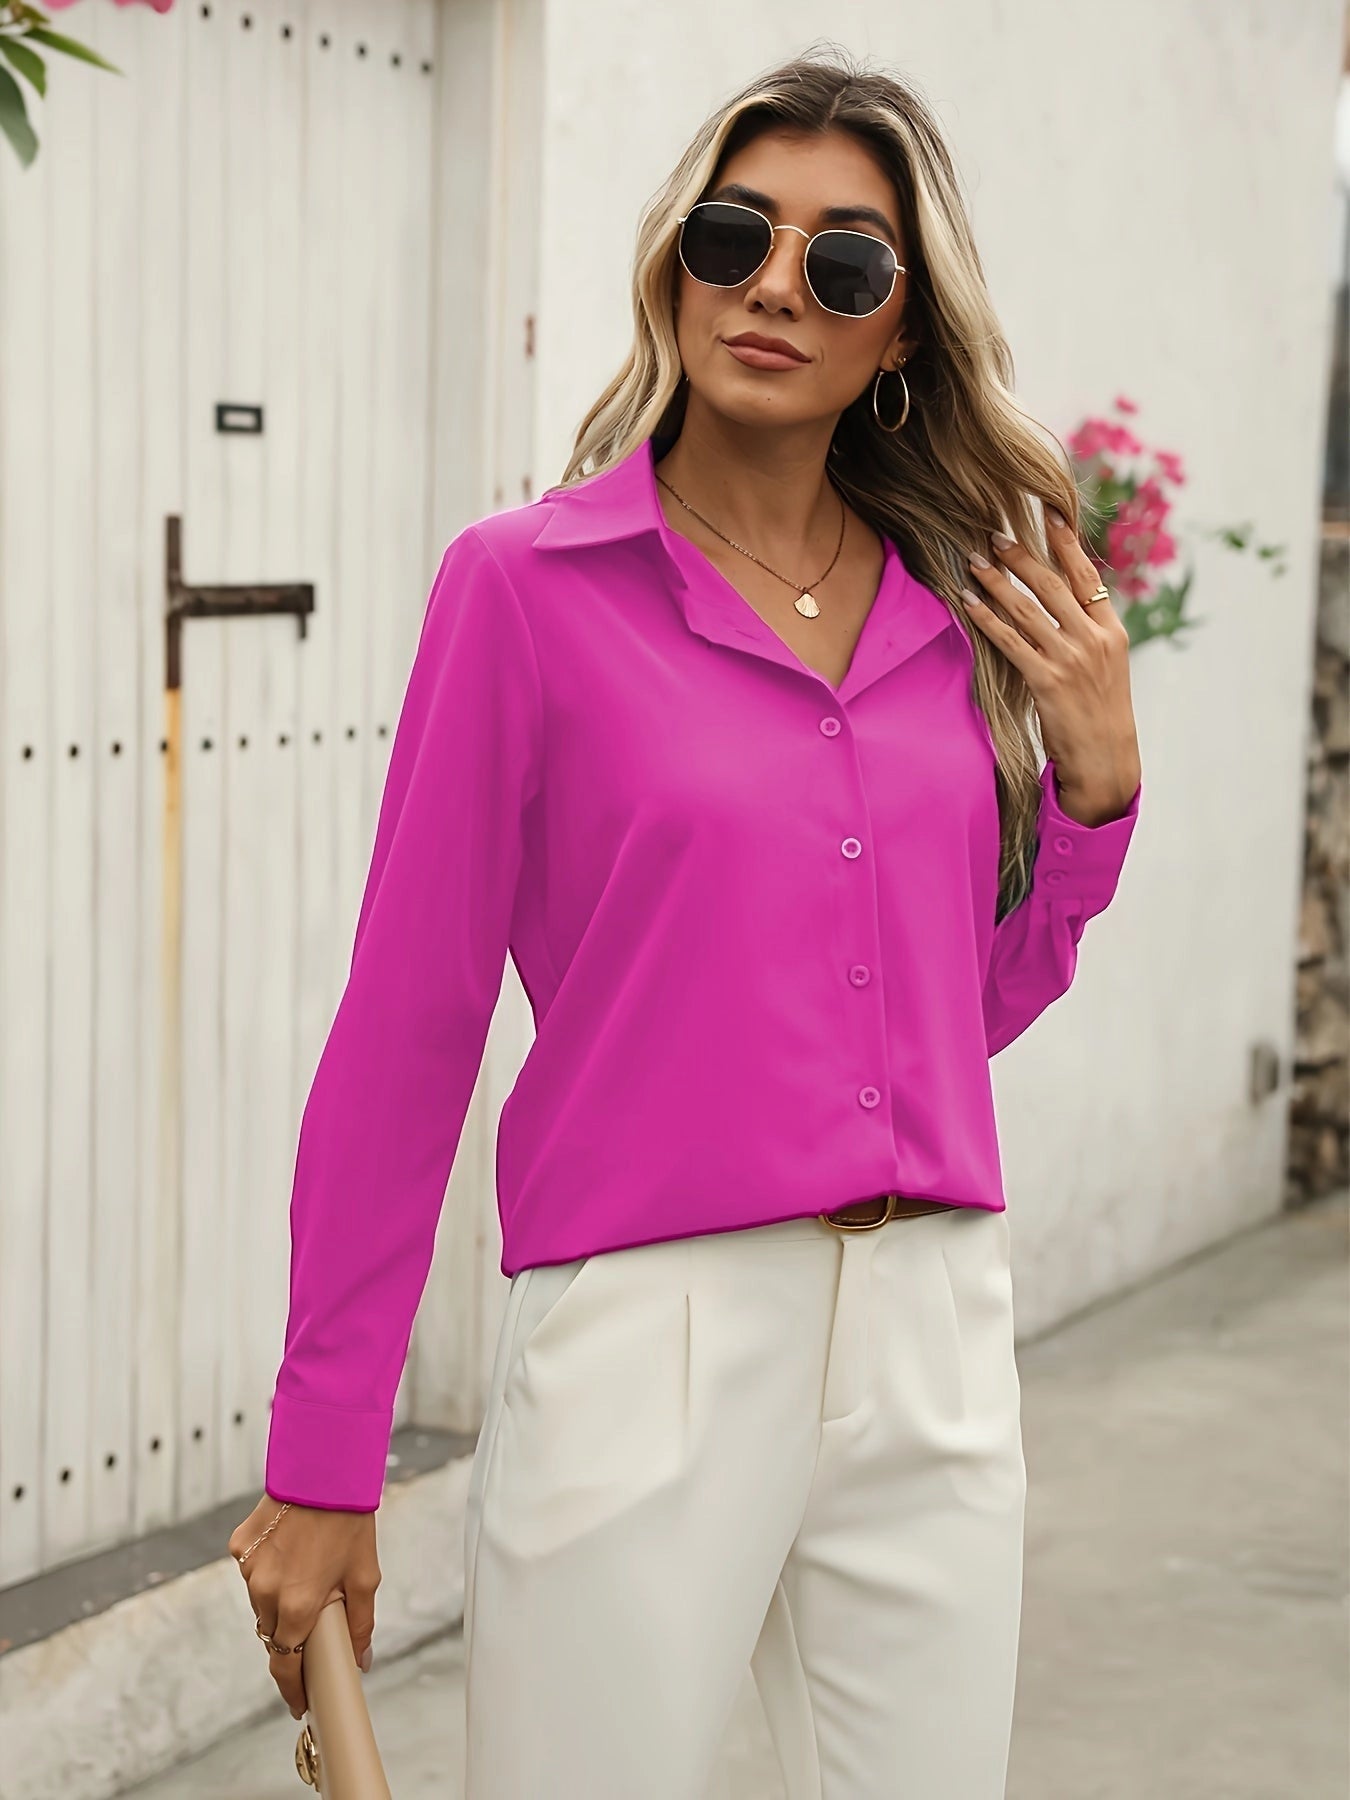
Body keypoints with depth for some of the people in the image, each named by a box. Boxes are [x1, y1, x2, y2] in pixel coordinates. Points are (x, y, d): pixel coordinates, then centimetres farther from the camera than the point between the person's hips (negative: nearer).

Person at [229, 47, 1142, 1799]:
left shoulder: (966, 605, 8)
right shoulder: (528, 582, -5)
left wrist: (1096, 780, 2)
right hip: (647, 1329, -4)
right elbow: (407, 1026, -5)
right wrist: (320, 1458, -4)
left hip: (937, 1342, 5)